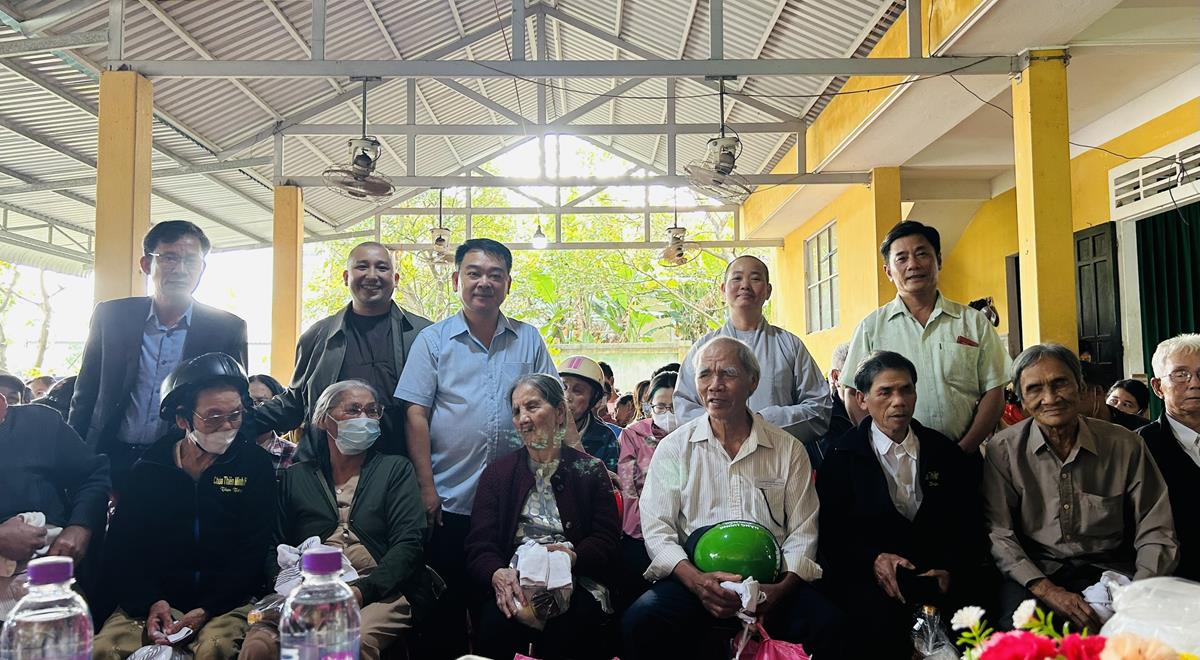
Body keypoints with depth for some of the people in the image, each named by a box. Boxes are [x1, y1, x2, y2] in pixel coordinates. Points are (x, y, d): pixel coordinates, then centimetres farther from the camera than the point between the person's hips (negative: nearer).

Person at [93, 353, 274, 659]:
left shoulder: (254, 465, 0)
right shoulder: (149, 468, 6)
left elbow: (253, 551, -4)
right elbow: (120, 550, 7)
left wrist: (207, 610, -15)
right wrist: (150, 602, -11)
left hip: (226, 602, -2)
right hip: (156, 601, 2)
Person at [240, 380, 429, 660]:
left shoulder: (396, 469, 12)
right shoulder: (295, 477, 19)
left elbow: (407, 543, 1)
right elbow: (275, 547, 14)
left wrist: (362, 590, -15)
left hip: (379, 592, -2)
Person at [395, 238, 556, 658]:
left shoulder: (529, 340, 7)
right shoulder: (433, 340, 1)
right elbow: (415, 414, -3)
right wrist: (426, 486, -8)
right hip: (450, 499, -1)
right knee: (447, 605, 9)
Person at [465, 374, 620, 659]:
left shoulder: (590, 470, 11)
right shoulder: (497, 474, 14)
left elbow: (606, 541, 5)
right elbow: (479, 546, 5)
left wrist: (573, 557, -18)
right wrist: (498, 574, -20)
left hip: (574, 582, -1)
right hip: (512, 583, 1)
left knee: (566, 624, -35)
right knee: (497, 619, -33)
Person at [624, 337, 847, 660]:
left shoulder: (789, 450, 10)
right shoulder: (673, 448, 8)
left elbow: (802, 533, 8)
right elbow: (656, 528, 2)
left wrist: (782, 589, -11)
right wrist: (696, 581, -16)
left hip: (770, 582, 0)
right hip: (694, 579, 0)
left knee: (828, 626, -29)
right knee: (641, 620, -29)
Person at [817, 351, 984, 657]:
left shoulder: (946, 453, 13)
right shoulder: (841, 456, 5)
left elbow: (970, 527, 10)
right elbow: (831, 531, 1)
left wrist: (949, 569, -9)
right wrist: (873, 560, -17)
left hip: (938, 577, 3)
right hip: (867, 576, -2)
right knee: (886, 614, -34)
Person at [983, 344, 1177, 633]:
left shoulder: (1125, 445, 0)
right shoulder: (1003, 449, -3)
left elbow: (1155, 533, 1)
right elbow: (997, 533, -6)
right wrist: (1047, 590, -21)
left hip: (1108, 571, 2)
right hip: (1033, 572, -1)